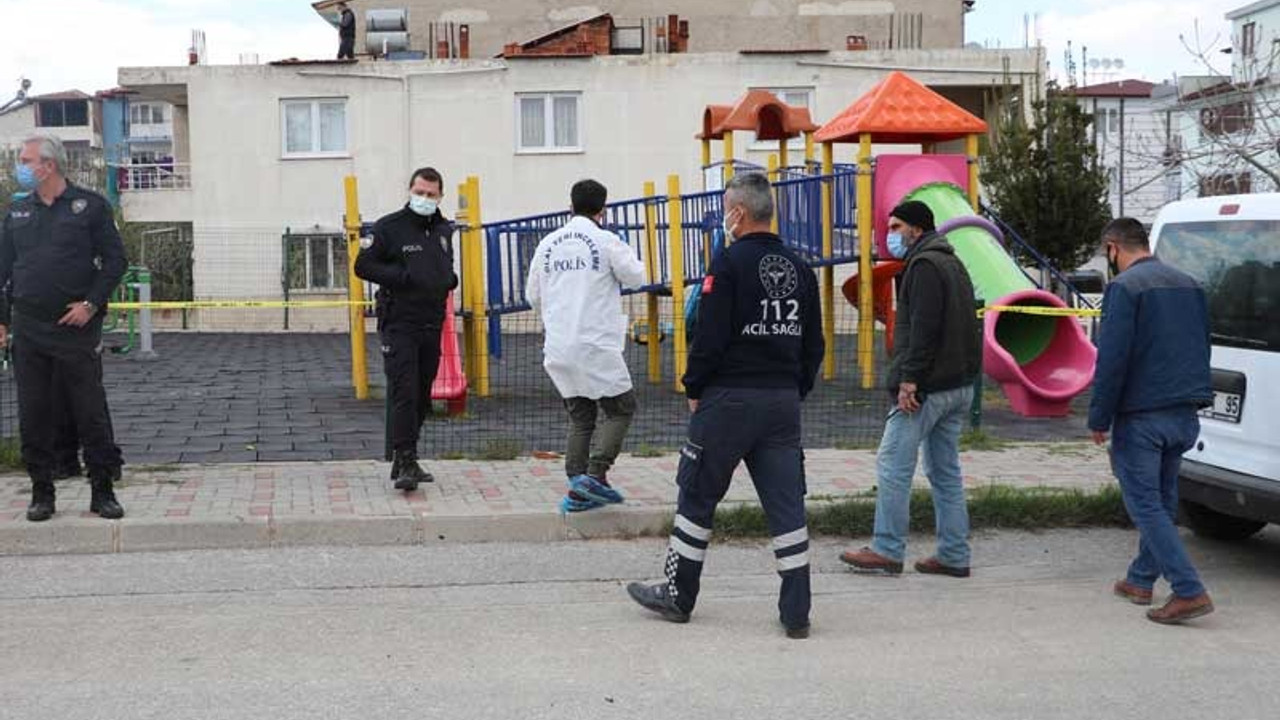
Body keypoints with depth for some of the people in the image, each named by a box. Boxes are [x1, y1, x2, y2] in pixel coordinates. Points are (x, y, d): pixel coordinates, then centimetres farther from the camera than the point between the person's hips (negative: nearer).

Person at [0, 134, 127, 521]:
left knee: (91, 412, -1)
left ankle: (102, 491, 8)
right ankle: (41, 493, 16)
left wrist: (91, 304, -11)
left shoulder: (90, 206, -1)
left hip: (76, 328, -4)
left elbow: (114, 260, -2)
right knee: (33, 414, 6)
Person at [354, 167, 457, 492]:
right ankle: (405, 463, -13)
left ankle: (404, 460, 21)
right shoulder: (389, 227, -5)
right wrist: (402, 276, -17)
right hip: (399, 324, -6)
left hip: (432, 325, 7)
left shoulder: (444, 230, 14)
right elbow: (363, 266, -5)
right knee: (404, 394, -13)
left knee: (422, 397, 11)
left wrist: (450, 278, 7)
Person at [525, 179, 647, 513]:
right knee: (621, 408, 6)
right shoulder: (606, 241, -7)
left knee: (580, 416, 14)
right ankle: (594, 474, -9)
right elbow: (636, 276, 3)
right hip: (595, 345, -6)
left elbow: (533, 295, 13)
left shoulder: (548, 243, 8)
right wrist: (627, 252, 19)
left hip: (558, 346, 6)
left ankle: (577, 491, 8)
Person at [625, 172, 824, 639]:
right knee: (786, 504, 5)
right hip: (783, 400, 6)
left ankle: (678, 596, 20)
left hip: (729, 397, -6)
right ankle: (796, 612, 5)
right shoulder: (799, 269, 9)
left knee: (697, 496, 8)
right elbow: (813, 345, 12)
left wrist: (694, 389, -2)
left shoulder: (729, 263, -10)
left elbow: (710, 337, -14)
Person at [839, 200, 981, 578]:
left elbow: (923, 328, -21)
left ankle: (887, 551, 0)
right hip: (959, 386, 10)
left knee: (893, 466, -4)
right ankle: (954, 556, 14)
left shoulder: (925, 265, -12)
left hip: (926, 387, -10)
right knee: (946, 471, 12)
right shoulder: (953, 263, 20)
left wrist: (909, 380, -22)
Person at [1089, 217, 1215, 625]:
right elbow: (1200, 349, 19)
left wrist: (1099, 419, -11)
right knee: (1161, 500, 18)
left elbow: (1112, 358, -17)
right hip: (1185, 415, 8)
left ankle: (1189, 592, -12)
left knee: (1145, 504, -4)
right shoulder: (1187, 284, 14)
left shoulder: (1124, 287, -12)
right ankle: (1142, 579, 30)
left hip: (1142, 417, -8)